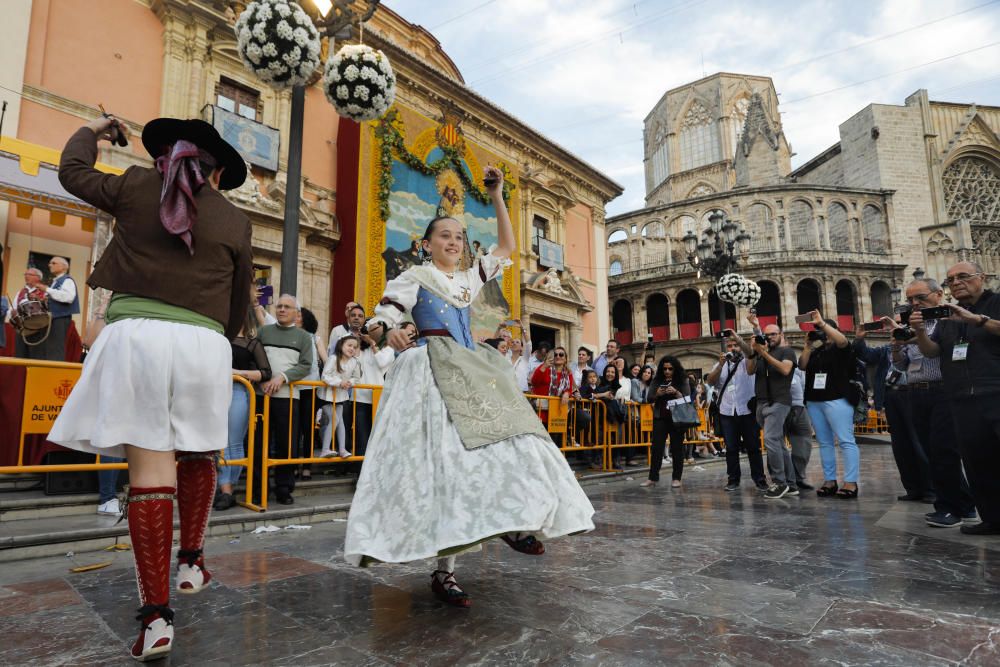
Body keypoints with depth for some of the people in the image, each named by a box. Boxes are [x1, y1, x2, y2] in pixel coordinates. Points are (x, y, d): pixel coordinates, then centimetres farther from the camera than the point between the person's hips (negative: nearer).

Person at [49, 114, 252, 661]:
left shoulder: (136, 186, 11)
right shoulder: (234, 220, 11)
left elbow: (73, 172, 30)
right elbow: (240, 298, 16)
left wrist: (91, 131, 49)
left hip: (137, 330, 0)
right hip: (204, 340, 1)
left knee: (151, 465, -2)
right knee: (197, 454, 21)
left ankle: (157, 614, 0)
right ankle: (191, 562, 29)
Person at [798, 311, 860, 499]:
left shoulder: (841, 349, 3)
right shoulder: (816, 351, 17)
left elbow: (842, 340, -19)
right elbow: (802, 365, 6)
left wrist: (821, 322, -18)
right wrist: (807, 344, 1)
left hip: (837, 399, -6)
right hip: (814, 401, 6)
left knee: (846, 440, -7)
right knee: (824, 443, 6)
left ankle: (851, 483, -8)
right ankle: (830, 481, 9)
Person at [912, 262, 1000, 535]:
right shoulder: (947, 316, 18)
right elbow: (932, 351, 9)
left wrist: (977, 319, -22)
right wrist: (920, 332, -9)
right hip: (964, 402, 5)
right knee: (977, 463, 7)